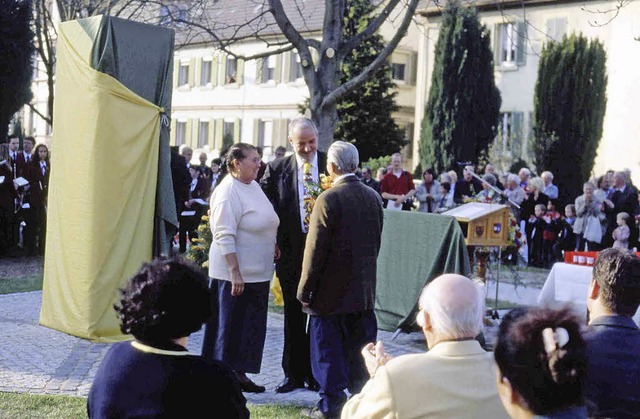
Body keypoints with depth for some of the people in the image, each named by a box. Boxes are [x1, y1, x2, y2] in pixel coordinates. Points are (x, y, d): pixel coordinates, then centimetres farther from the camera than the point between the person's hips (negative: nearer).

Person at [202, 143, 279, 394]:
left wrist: (273, 247, 16)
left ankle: (239, 374, 24)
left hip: (257, 271, 9)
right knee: (231, 324, 0)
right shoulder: (228, 192, -17)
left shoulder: (253, 185, 10)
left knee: (251, 325, 13)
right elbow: (225, 237, -21)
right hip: (235, 273, -9)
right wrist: (235, 273, -24)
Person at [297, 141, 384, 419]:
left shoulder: (328, 199, -16)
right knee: (360, 349, 14)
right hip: (364, 291, 6)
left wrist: (305, 290, -8)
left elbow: (315, 250, -15)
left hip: (331, 292, -6)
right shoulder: (373, 197, 4)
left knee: (329, 350, 5)